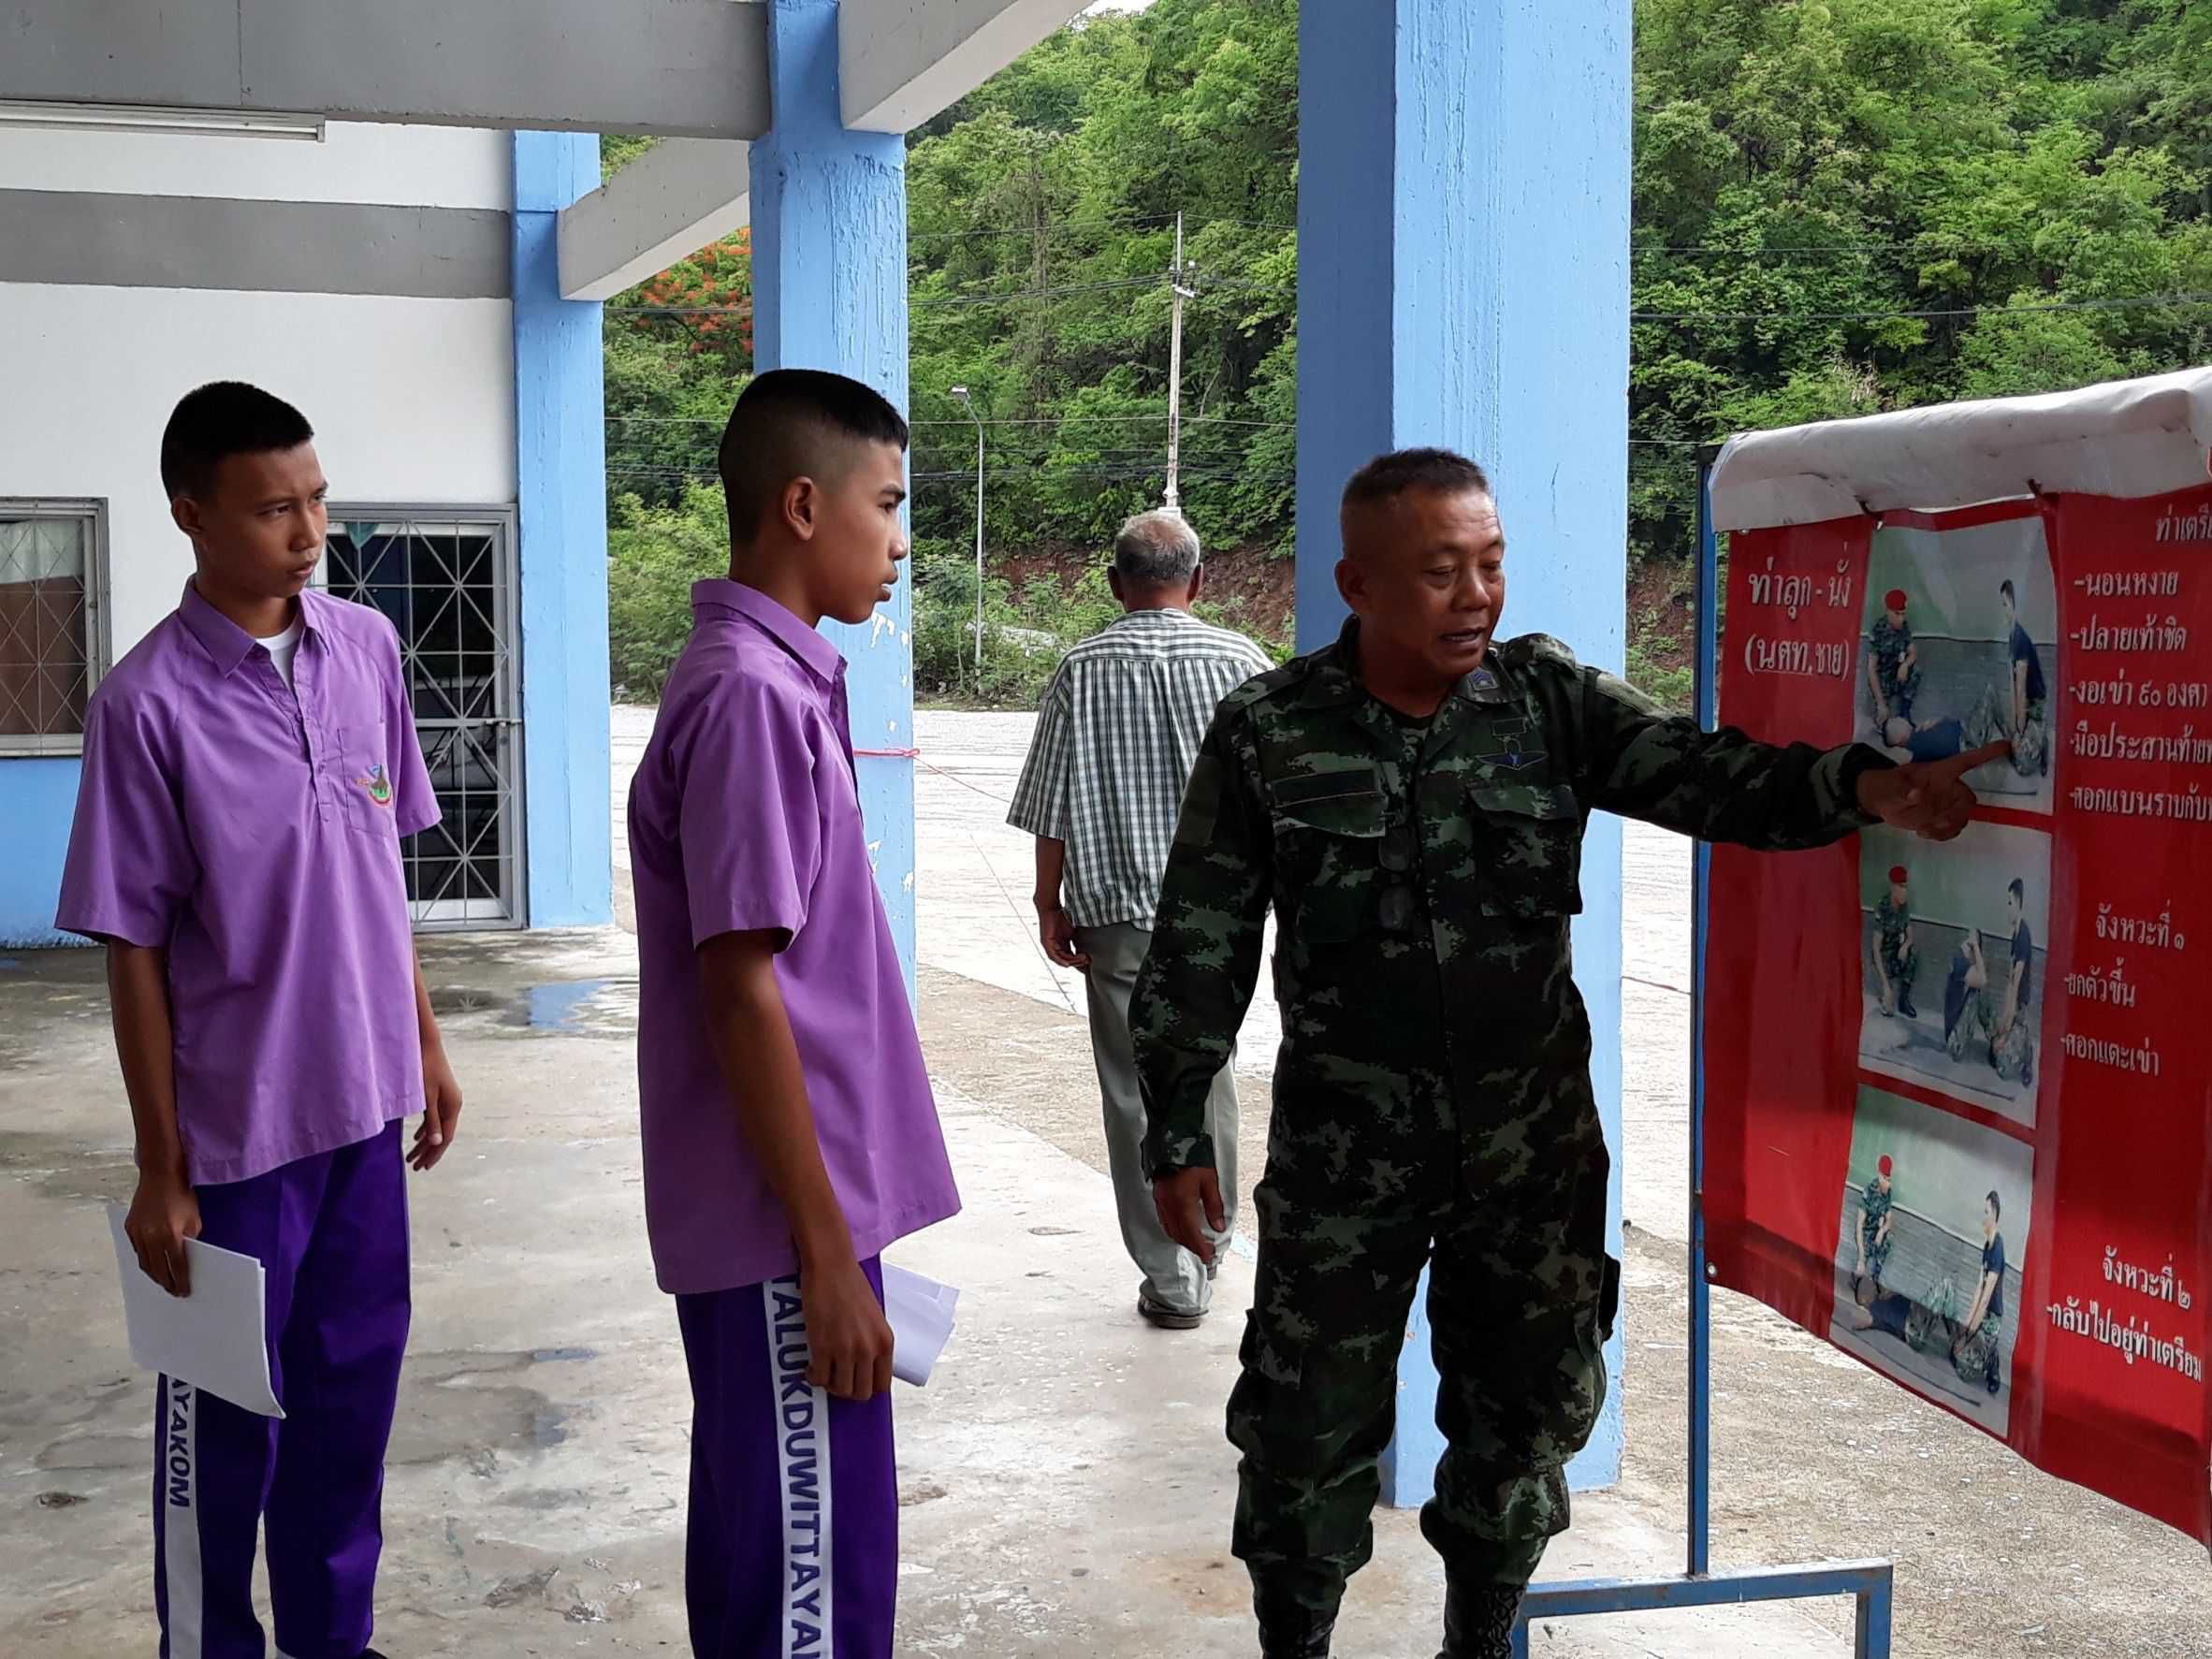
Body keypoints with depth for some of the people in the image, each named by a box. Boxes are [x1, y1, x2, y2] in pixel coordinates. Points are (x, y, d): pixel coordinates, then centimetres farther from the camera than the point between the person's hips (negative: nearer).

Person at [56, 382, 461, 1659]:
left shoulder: (368, 648, 2)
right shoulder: (150, 702, -14)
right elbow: (135, 948, -10)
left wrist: (426, 1042, 13)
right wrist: (162, 1168, -8)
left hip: (365, 1106, 5)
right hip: (240, 1126, -5)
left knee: (354, 1388, 15)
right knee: (223, 1415, 10)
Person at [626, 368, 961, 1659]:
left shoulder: (778, 679, 11)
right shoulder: (750, 694, -18)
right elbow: (742, 993, -21)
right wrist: (828, 1248, -19)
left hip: (781, 1208, 9)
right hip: (785, 1220, -9)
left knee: (766, 1534, 18)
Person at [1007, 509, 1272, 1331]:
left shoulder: (1083, 669, -4)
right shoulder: (1242, 662, -2)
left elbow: (1053, 807, -4)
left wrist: (1050, 903, 5)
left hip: (1118, 910, -2)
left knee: (1136, 1092, 5)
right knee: (1208, 1080, 17)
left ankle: (1170, 1276, 8)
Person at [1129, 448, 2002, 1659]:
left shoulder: (1548, 698, -1)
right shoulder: (1266, 733, -6)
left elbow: (1700, 775, -13)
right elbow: (1199, 951, -2)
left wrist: (1863, 787, -32)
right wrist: (1177, 1139, -1)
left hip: (1533, 1146, 2)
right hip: (1344, 1157, -2)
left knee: (1526, 1412, 14)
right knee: (1310, 1427, 6)